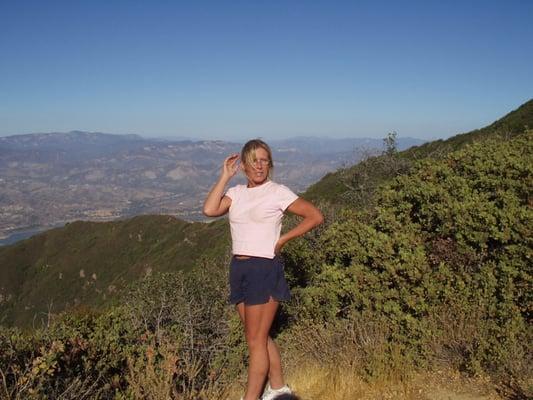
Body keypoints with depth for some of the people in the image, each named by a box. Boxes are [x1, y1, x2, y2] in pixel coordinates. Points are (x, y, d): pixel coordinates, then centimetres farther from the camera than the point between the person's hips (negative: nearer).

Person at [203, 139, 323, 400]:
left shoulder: (278, 192, -5)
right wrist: (225, 176, -3)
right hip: (239, 268, 7)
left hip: (265, 269, -6)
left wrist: (283, 239, -7)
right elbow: (210, 210, -8)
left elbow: (316, 216, -5)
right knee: (259, 337, 17)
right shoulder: (236, 193, 9)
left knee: (255, 340, 0)